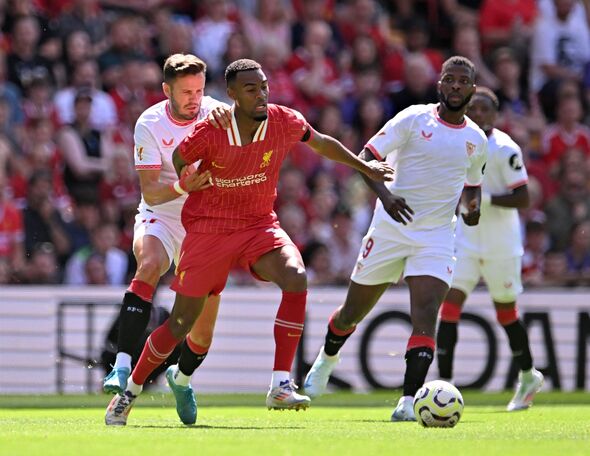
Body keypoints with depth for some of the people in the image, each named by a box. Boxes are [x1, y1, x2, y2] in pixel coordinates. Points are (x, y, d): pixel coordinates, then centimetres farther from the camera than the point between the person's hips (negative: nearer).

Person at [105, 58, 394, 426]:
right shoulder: (210, 133, -20)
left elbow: (323, 144, 12)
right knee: (182, 323, 1)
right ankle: (130, 392, 24)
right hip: (209, 228, -3)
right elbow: (178, 160, 2)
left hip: (260, 225, 3)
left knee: (296, 278, -28)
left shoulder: (285, 122, -10)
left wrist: (366, 167, 18)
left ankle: (281, 385, -26)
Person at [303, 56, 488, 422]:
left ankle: (408, 402, -22)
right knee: (354, 312, 11)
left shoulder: (477, 140, 7)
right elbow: (366, 157, -8)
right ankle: (327, 359, 42)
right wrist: (385, 194, -26)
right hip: (391, 228, -2)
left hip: (437, 237, 2)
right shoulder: (414, 119, -6)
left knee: (426, 315, -18)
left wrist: (473, 206, 2)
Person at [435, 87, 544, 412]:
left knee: (506, 312, 9)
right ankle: (444, 383, -12)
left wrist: (485, 199, -27)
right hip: (464, 240, 5)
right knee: (449, 304, -10)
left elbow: (522, 199, -17)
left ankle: (528, 376, 32)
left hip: (500, 246, -5)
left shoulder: (504, 149, -15)